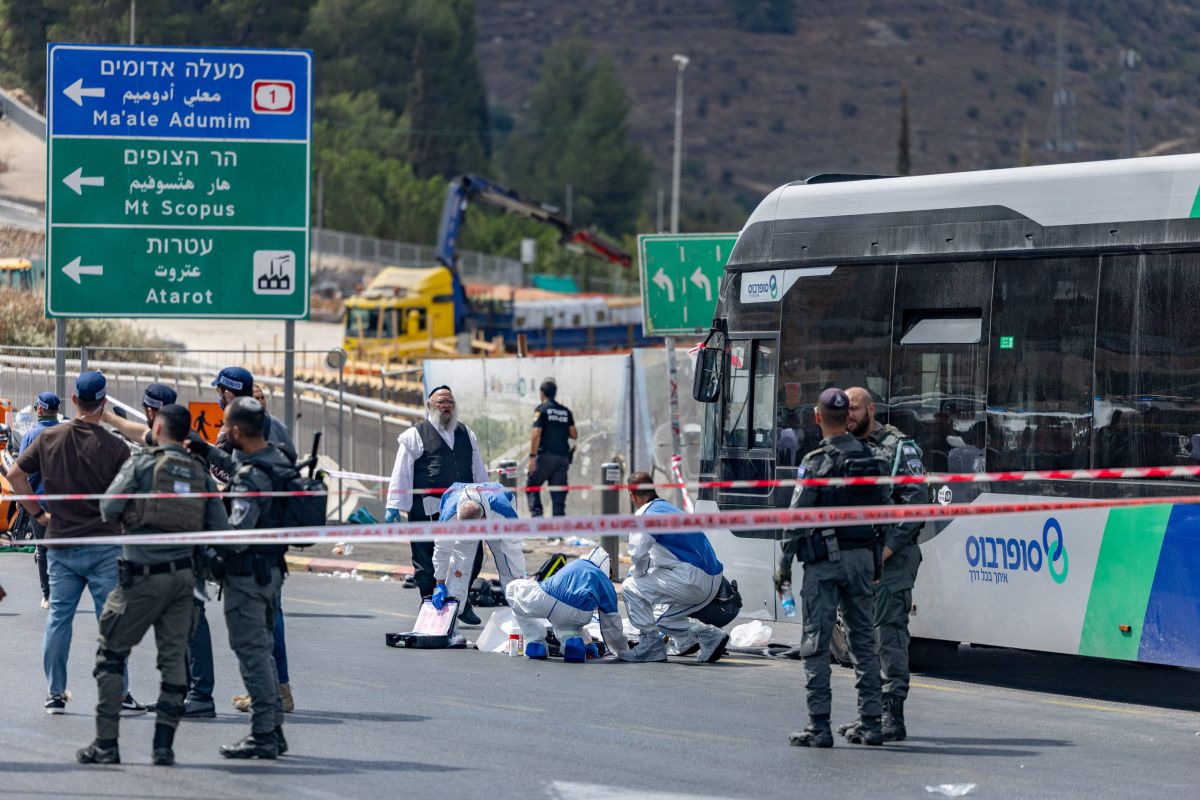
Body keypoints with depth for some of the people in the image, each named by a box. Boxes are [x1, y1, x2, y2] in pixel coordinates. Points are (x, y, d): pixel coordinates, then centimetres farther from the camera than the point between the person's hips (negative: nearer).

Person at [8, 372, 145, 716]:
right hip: (104, 546, -3)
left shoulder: (49, 438, 1)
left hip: (60, 543, 3)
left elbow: (15, 474, 4)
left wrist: (38, 513, 10)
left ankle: (55, 694, 11)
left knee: (59, 617, 11)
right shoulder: (115, 447, -10)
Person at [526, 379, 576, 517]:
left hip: (546, 455, -5)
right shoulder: (566, 411, 12)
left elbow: (536, 434, -12)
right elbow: (574, 435, 11)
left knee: (532, 485, 5)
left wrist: (532, 456, -12)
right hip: (563, 457, 5)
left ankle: (536, 512, -13)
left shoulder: (541, 410, -4)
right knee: (559, 492, 6)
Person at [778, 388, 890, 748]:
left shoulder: (816, 463, -11)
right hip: (862, 556, 5)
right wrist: (878, 562, 17)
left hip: (824, 560, -5)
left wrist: (784, 565, -5)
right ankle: (870, 722, 11)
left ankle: (819, 725, -7)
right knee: (864, 639, 11)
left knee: (816, 641, -3)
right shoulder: (870, 458, 6)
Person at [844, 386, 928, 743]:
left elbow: (916, 502, -9)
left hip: (891, 557, -7)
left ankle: (892, 716, -12)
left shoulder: (898, 447, -3)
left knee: (889, 634, -11)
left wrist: (891, 546, -16)